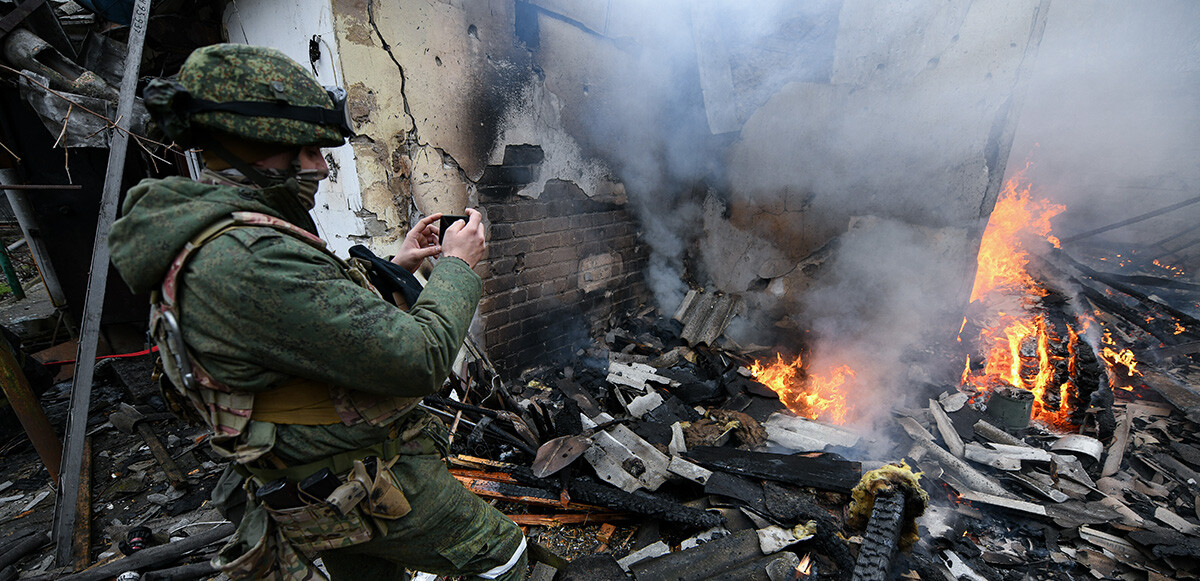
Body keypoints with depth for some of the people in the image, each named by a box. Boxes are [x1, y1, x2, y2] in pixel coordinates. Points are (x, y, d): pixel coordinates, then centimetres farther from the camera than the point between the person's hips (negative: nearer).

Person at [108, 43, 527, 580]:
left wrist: (393, 265, 8)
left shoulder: (210, 238, 3)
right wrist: (456, 264, -16)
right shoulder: (249, 259, -31)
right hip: (375, 496, -9)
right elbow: (420, 361, -31)